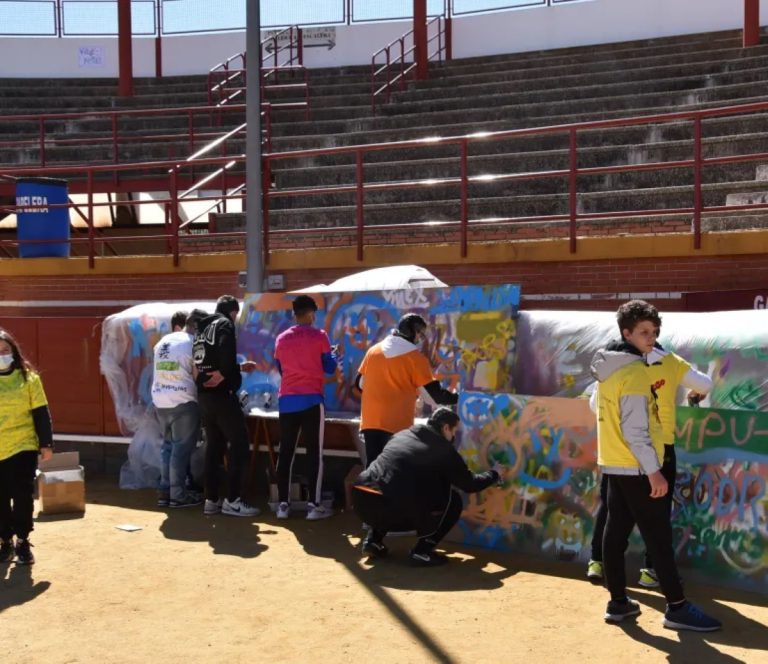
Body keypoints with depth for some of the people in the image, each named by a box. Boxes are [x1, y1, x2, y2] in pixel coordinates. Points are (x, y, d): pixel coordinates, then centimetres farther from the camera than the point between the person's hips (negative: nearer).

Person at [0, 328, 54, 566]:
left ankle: (22, 542, 14)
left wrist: (46, 443, -3)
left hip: (23, 446, -1)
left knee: (23, 495, 0)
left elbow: (41, 412, 0)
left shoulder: (28, 378, -1)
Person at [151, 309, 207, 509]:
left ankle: (165, 492, 17)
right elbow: (198, 376, -8)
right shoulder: (192, 343, -9)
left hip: (160, 400, 7)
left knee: (168, 446, 16)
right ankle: (178, 495, 3)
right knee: (181, 448, 0)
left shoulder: (162, 342, 13)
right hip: (183, 402, -7)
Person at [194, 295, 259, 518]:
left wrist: (239, 367, 28)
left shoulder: (202, 328, 19)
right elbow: (226, 350, -26)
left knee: (214, 445, 13)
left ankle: (211, 500, 14)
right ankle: (232, 500, -4)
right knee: (239, 443, -3)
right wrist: (224, 374, -13)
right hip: (221, 393, -8)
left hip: (203, 394, 8)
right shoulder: (225, 324, -5)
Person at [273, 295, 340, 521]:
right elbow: (329, 368, 3)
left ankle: (283, 504, 8)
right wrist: (335, 355, 24)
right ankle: (314, 505, -1)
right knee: (314, 453, 1)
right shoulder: (319, 336, -3)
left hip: (286, 401, 4)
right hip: (311, 400, -4)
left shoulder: (281, 339, 8)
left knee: (285, 453, 7)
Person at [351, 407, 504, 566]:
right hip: (396, 510, -6)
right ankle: (422, 551, 5)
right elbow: (469, 485, 14)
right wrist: (494, 474, 33)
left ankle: (373, 541, 23)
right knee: (453, 501, 12)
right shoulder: (443, 449, 7)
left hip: (361, 501, 6)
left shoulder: (401, 435, 25)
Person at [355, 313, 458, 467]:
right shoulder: (415, 357, -5)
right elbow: (435, 394, -9)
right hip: (397, 425, -5)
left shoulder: (373, 350, 10)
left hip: (370, 421, 5)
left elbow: (360, 384, 18)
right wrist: (459, 397, 5)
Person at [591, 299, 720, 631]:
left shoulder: (608, 368, 11)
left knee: (616, 532, 9)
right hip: (636, 467, -9)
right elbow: (635, 430, -21)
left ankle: (618, 602, 15)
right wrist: (654, 471, -19)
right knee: (659, 536, -3)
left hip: (613, 464, 9)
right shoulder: (635, 370, -17)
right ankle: (677, 607, 2)